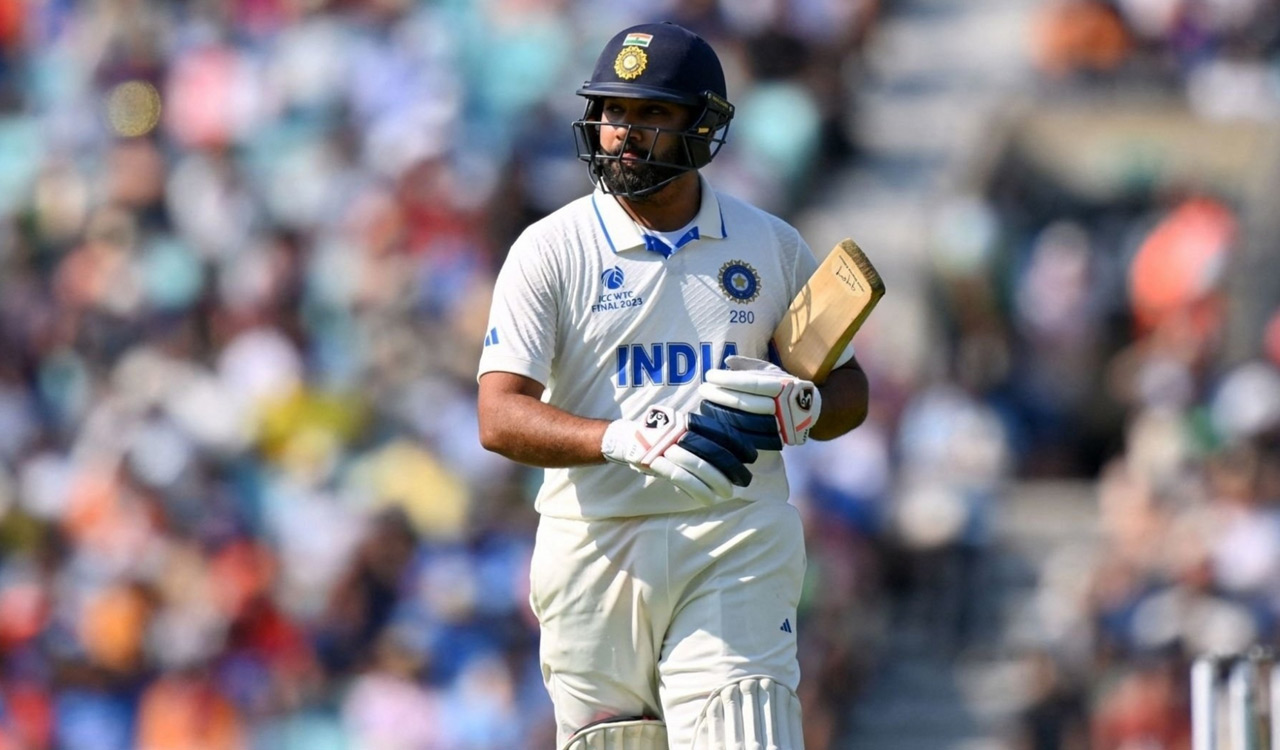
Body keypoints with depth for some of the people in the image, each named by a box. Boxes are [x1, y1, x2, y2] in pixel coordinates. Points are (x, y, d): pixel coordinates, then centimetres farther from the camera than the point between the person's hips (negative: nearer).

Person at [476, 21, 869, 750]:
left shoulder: (772, 245, 8)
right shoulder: (551, 249, 0)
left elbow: (850, 389, 15)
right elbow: (500, 417, -10)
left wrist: (798, 408, -10)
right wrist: (629, 439, -27)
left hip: (737, 547, 0)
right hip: (596, 546, 0)